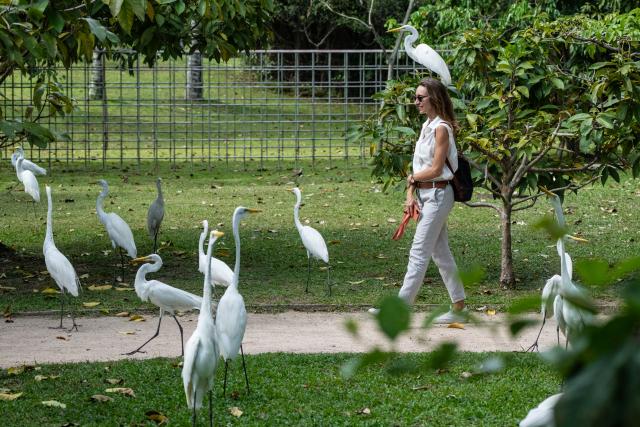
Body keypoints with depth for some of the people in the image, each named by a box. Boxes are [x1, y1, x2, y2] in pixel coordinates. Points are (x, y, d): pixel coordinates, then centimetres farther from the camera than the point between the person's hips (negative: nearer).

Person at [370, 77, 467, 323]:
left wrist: (412, 178, -2)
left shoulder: (441, 128, -13)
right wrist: (410, 194, -1)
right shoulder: (427, 127, 13)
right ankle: (459, 307, 15)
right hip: (425, 194, 9)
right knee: (440, 253, 11)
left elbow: (436, 169, -17)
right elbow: (418, 167, 11)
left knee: (419, 253, -9)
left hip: (438, 194, -9)